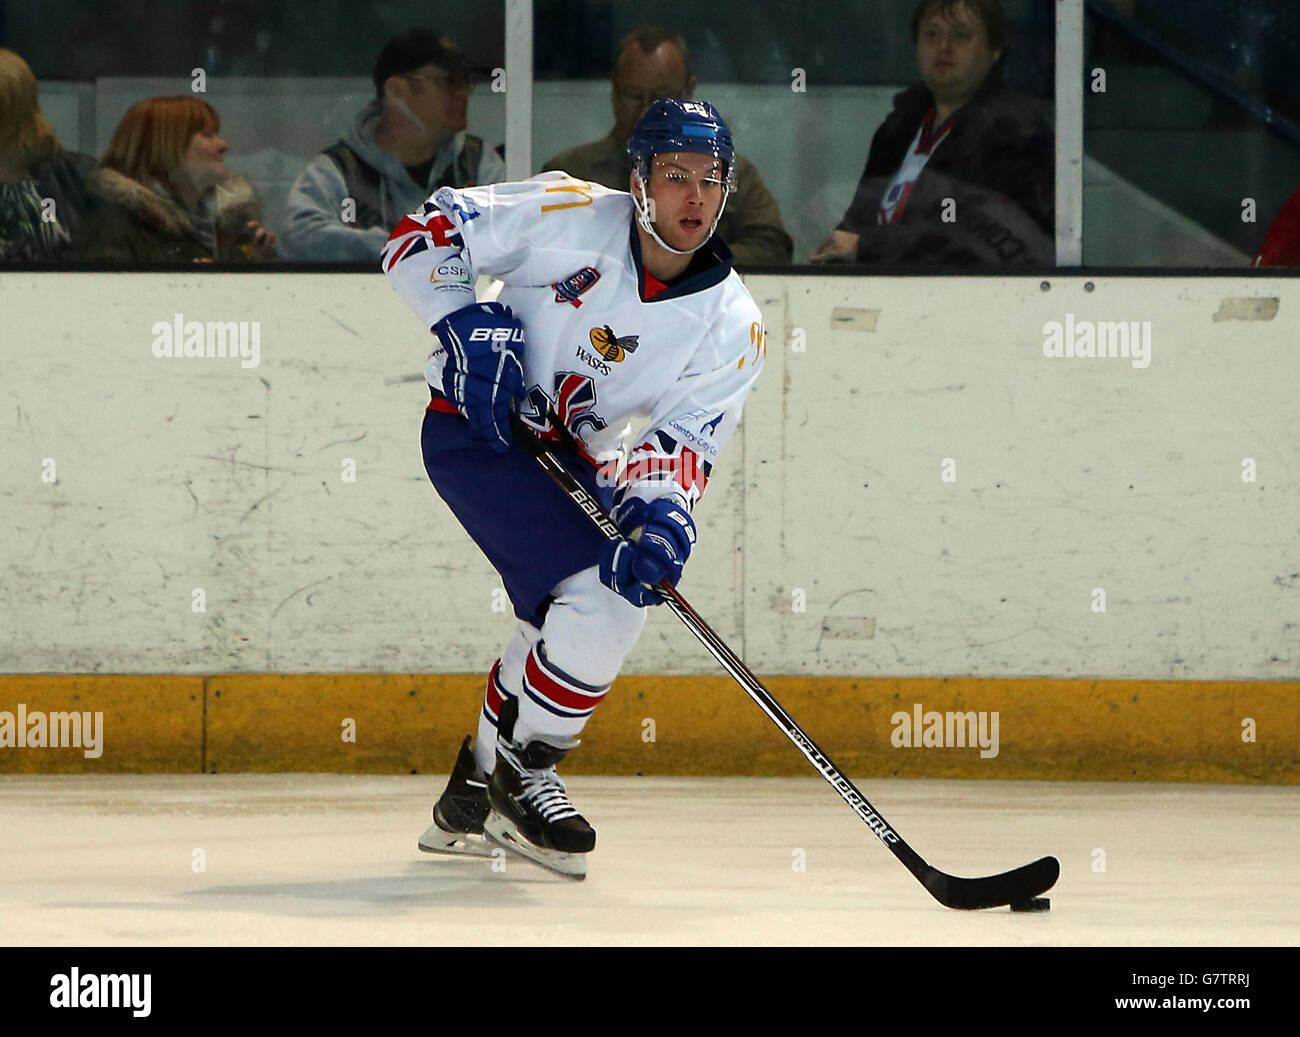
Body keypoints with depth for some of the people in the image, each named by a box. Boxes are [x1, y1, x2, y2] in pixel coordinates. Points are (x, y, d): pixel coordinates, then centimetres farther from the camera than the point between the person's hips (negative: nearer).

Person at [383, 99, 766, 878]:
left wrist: (660, 512, -35)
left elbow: (684, 443, -15)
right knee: (600, 600, -20)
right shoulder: (570, 216, -18)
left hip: (575, 461, 7)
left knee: (565, 625, 13)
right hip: (475, 428, -7)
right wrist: (468, 325, -24)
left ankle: (476, 797, 33)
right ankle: (521, 777, -3)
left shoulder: (734, 329, -9)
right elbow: (424, 233, -11)